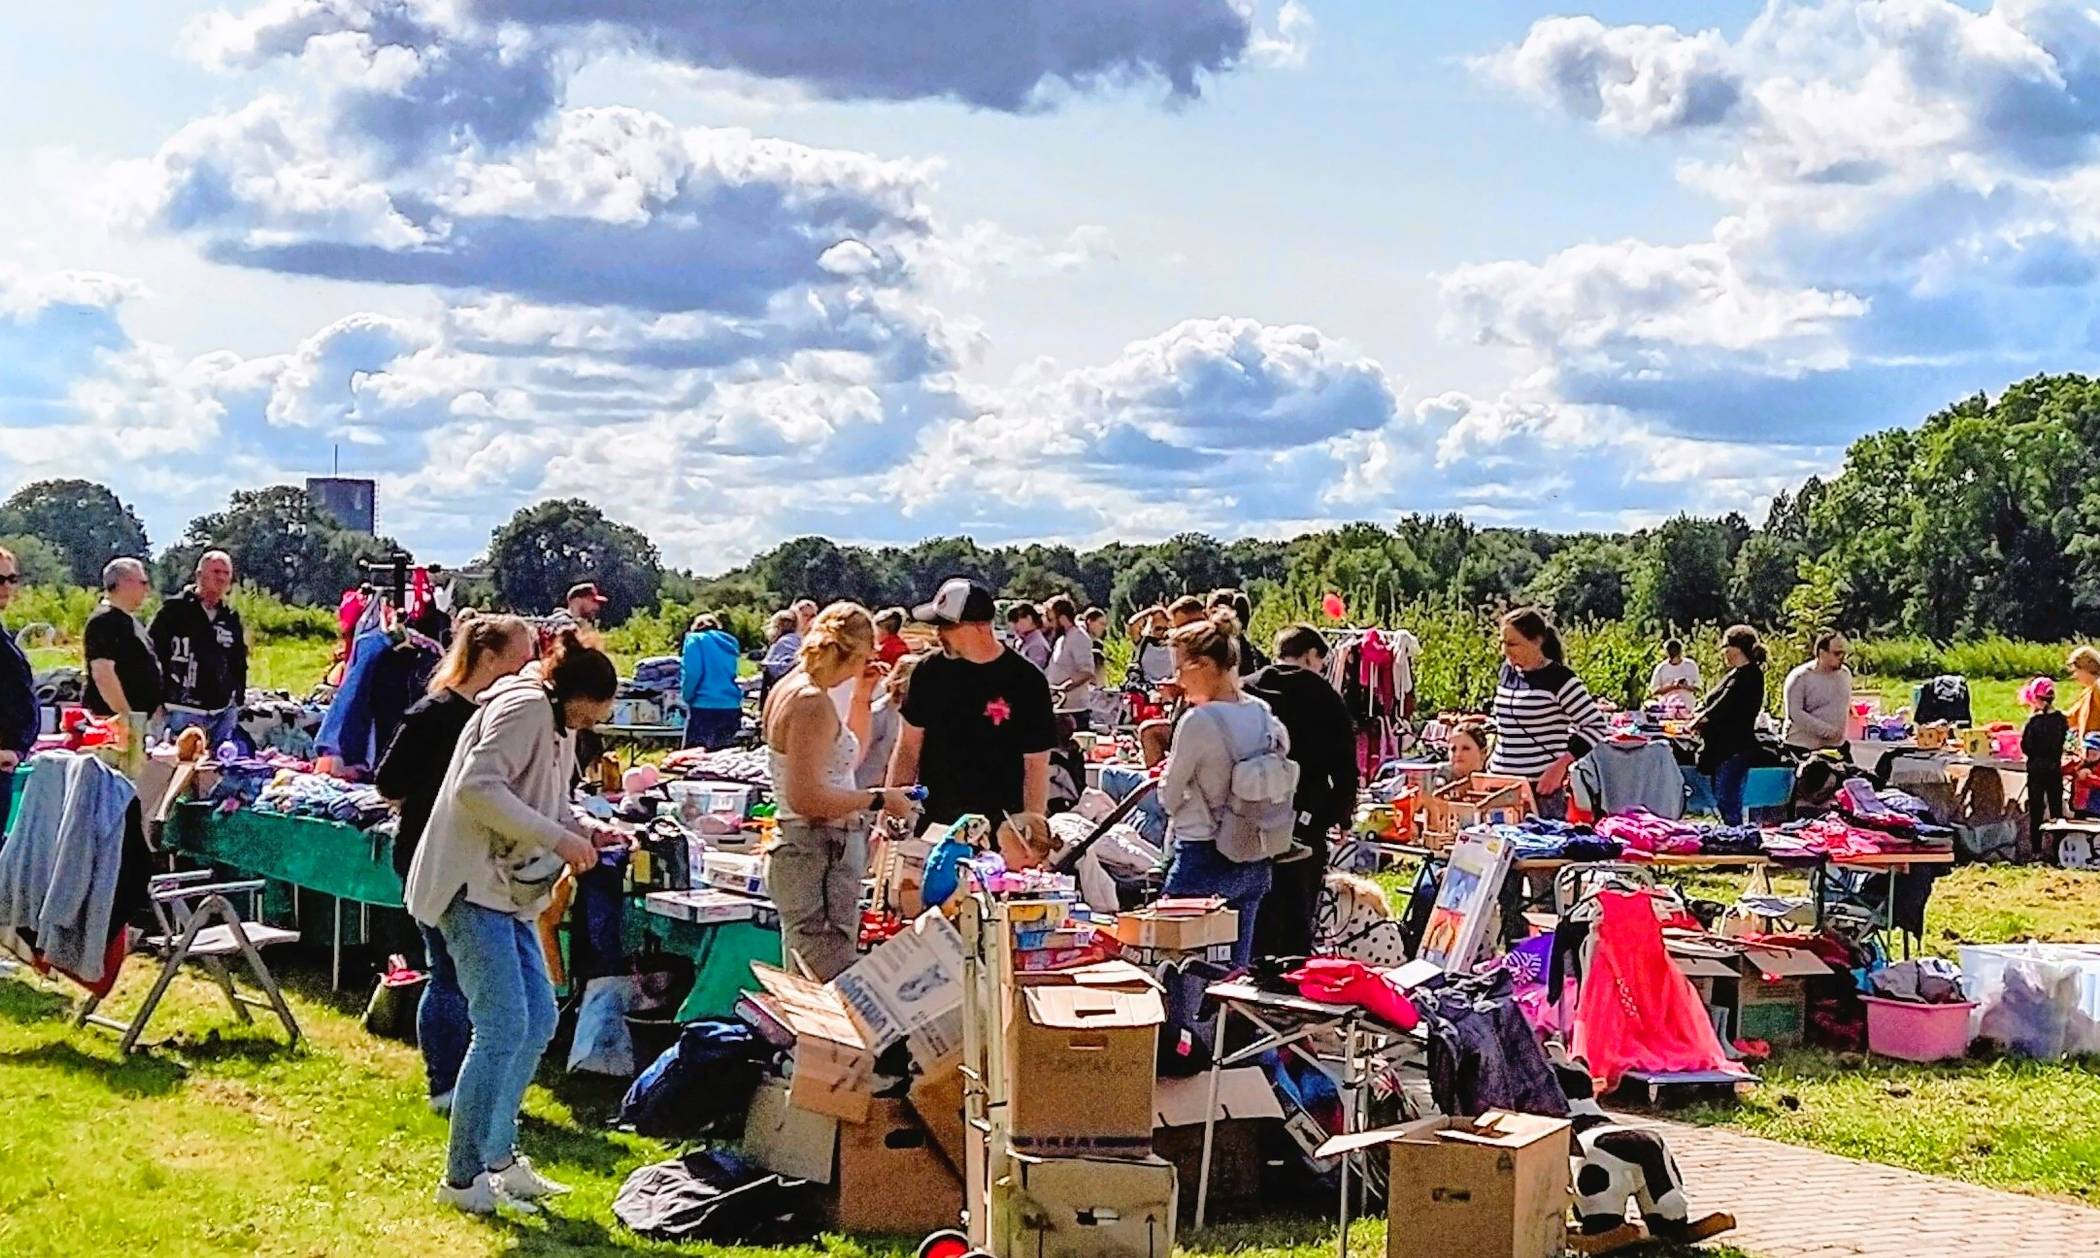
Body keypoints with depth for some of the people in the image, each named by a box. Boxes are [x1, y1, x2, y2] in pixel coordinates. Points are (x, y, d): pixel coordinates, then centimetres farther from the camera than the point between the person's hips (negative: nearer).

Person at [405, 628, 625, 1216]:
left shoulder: (558, 725, 17)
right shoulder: (523, 707, -15)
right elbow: (476, 787, -26)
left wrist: (588, 830, 4)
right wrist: (558, 837, -25)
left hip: (508, 892, 11)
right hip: (472, 885, -11)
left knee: (539, 1019, 11)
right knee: (502, 1026, -11)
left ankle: (496, 1157, 22)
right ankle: (463, 1178, -3)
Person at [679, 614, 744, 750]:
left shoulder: (695, 640, 2)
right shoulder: (730, 642, 18)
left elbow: (691, 673, -8)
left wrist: (688, 697, 3)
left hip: (704, 706, -5)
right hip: (732, 707, 5)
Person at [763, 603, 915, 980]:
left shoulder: (792, 688, 13)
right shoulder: (812, 702, -17)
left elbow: (849, 758, 29)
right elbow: (805, 797, -24)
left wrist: (861, 698, 18)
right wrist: (878, 799, -15)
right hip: (820, 859, -11)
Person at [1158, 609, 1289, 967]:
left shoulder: (1198, 722, -18)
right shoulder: (1262, 714, 2)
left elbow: (1169, 798, -9)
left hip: (1204, 860, -7)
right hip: (1255, 863, 7)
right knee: (1235, 968, 14)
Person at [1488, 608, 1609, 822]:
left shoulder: (1558, 678, -10)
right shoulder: (1508, 671, 11)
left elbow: (1597, 727, -10)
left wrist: (1561, 765, -16)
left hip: (1541, 789, -6)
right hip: (1500, 784, 6)